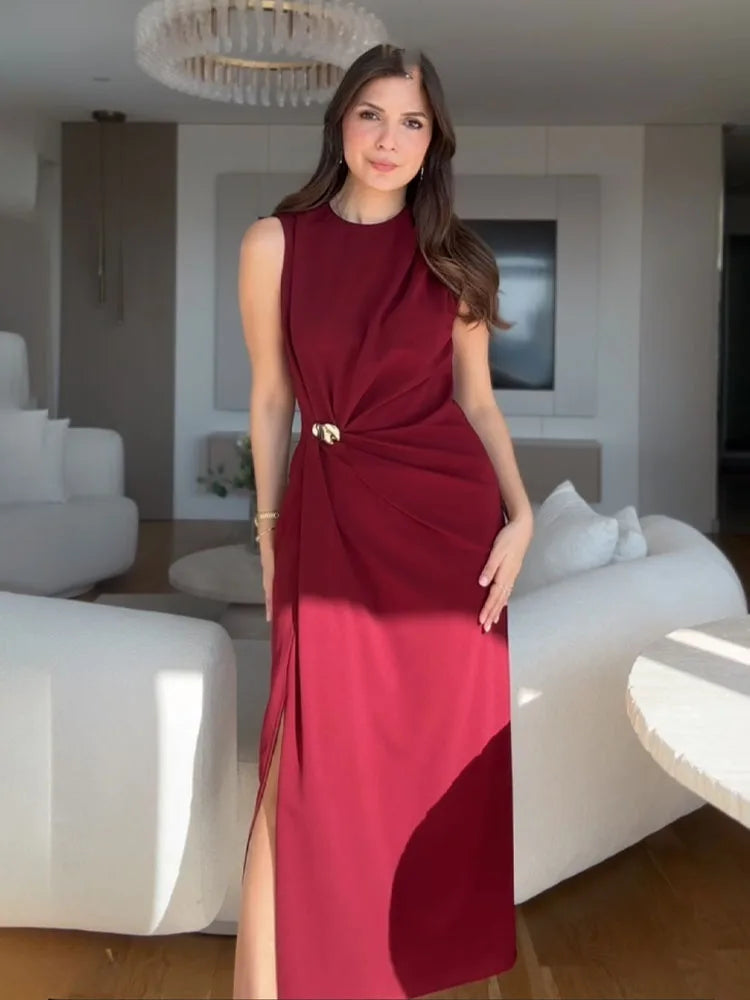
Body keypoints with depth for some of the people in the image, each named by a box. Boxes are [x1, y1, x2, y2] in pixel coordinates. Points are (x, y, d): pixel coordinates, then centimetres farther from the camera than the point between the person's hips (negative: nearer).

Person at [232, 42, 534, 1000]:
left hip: (450, 513, 2)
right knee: (311, 765, -5)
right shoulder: (275, 243, 1)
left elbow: (476, 397, 10)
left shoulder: (453, 255, 6)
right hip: (331, 516, -2)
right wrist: (268, 529, 6)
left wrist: (519, 513, -1)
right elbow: (271, 397, 6)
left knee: (444, 746, 9)